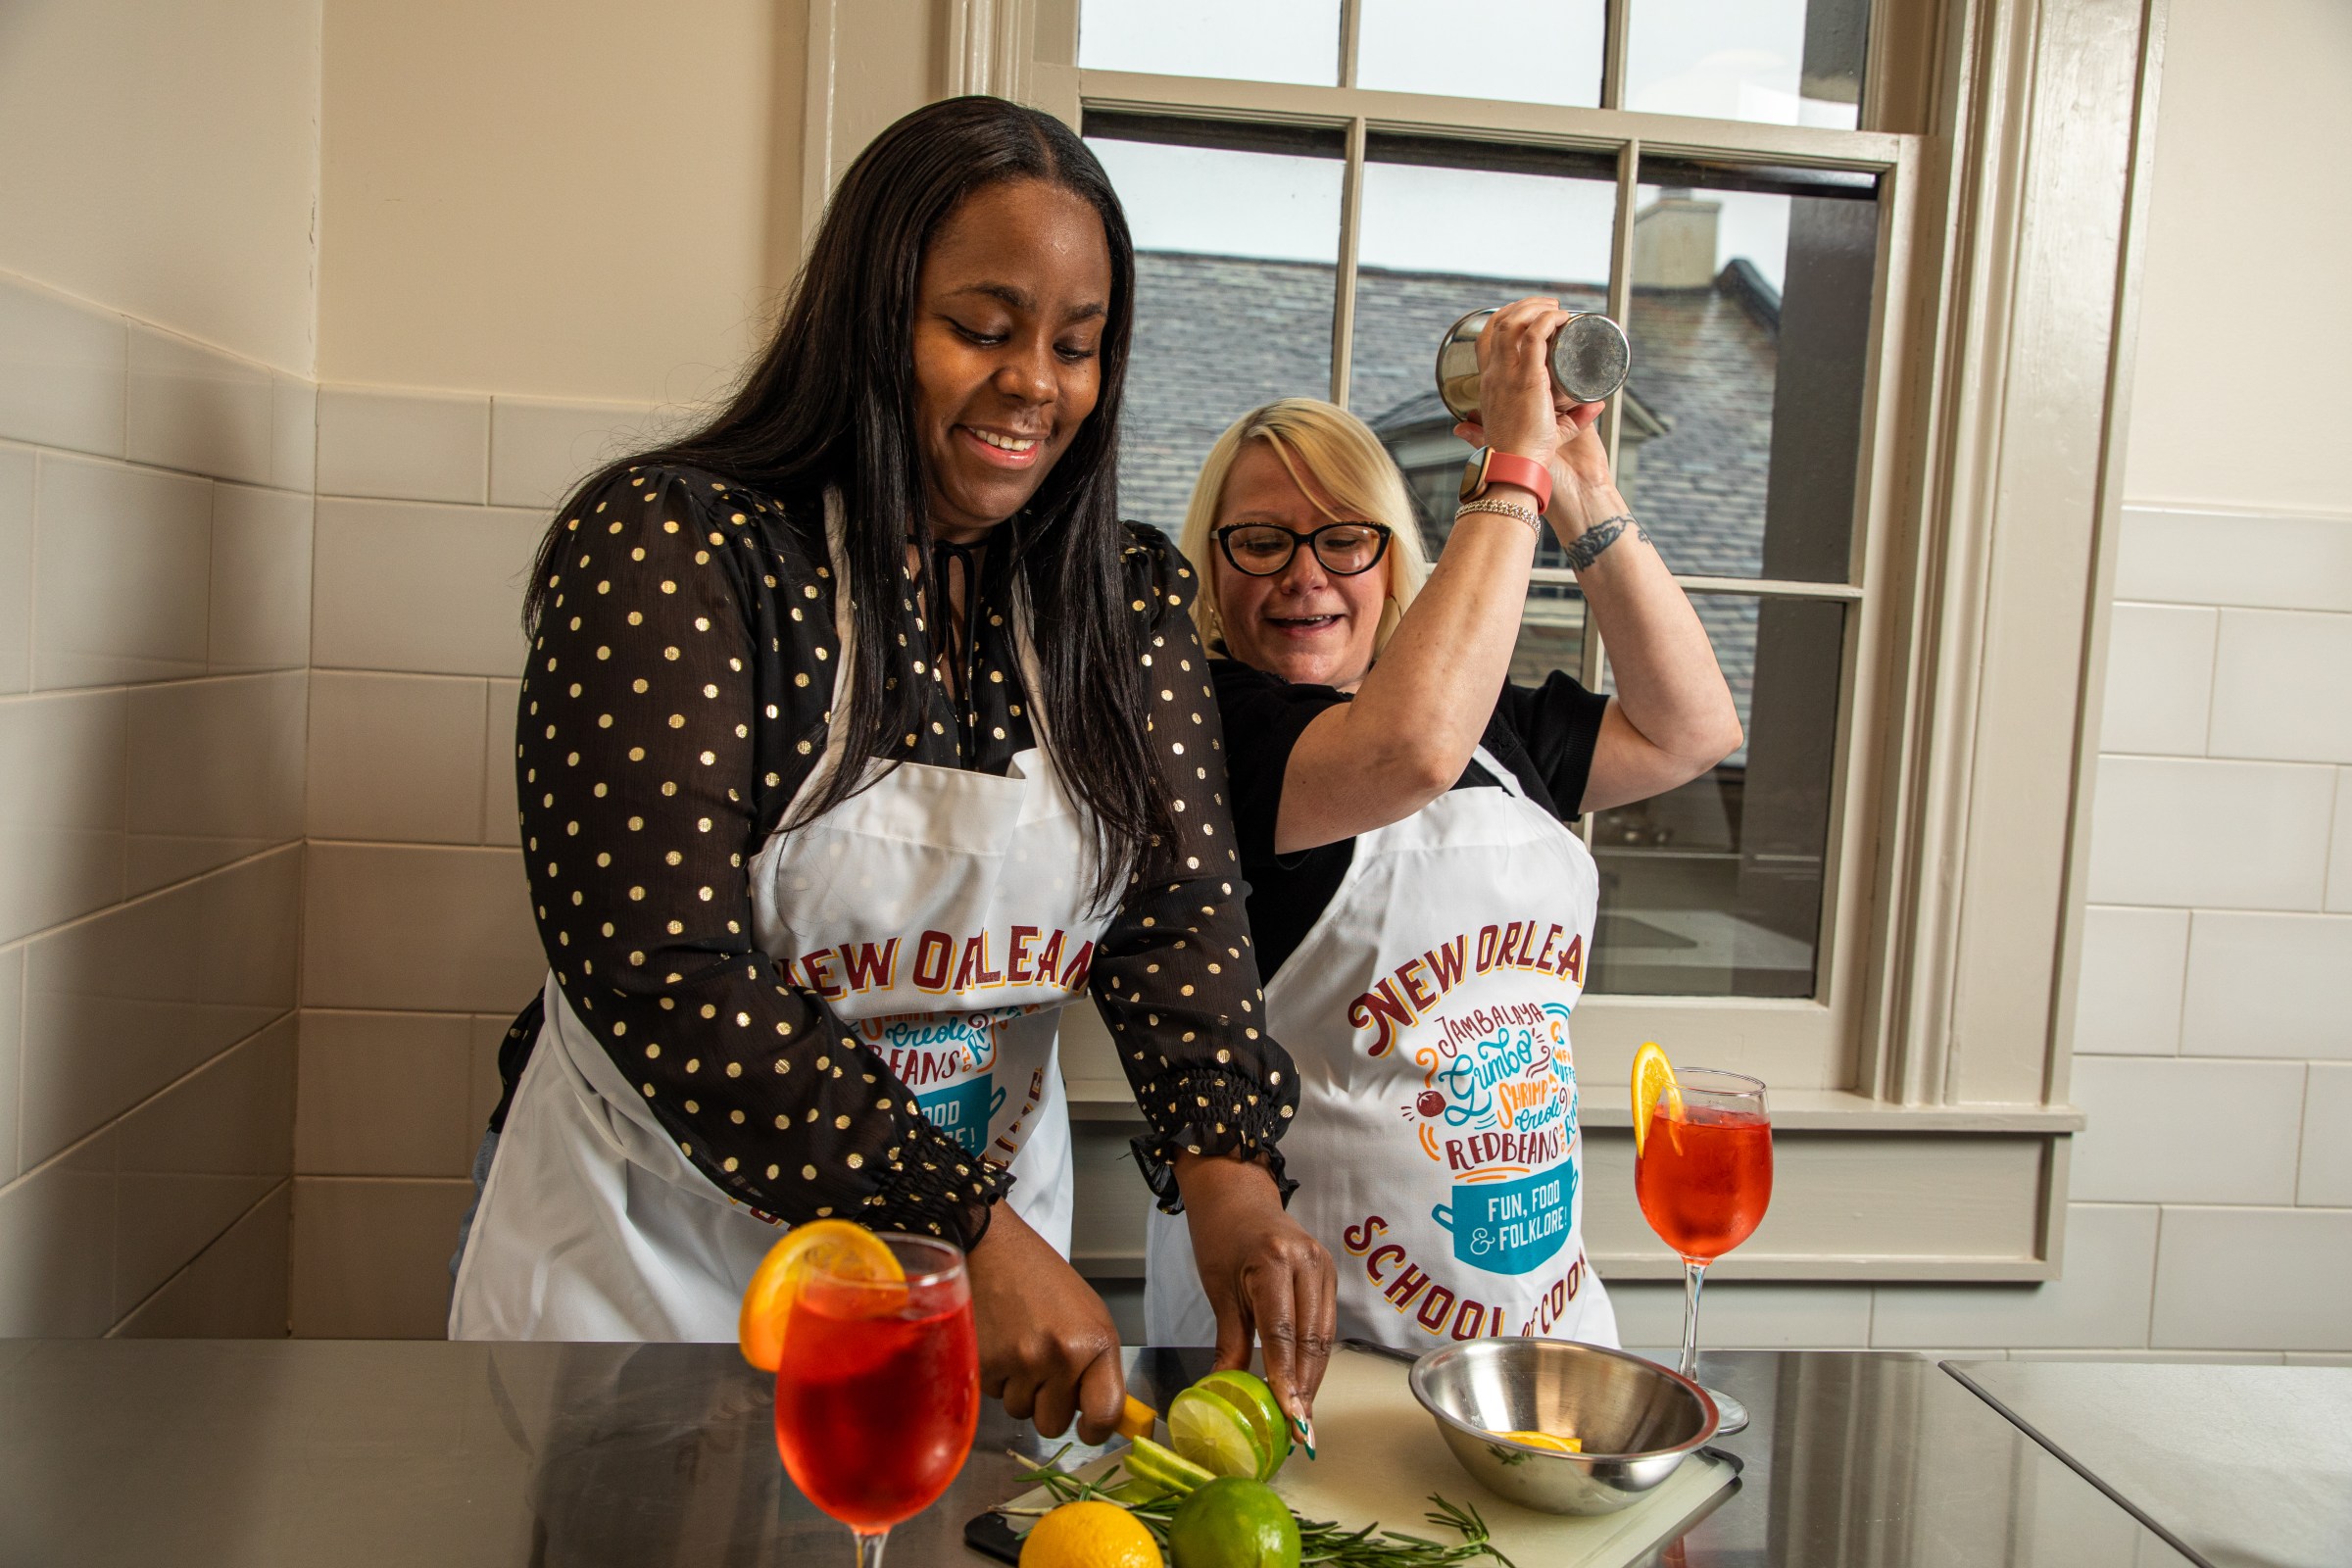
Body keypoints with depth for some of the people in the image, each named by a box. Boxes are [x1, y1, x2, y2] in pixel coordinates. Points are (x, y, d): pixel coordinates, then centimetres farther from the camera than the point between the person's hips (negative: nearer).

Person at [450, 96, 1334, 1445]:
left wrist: (1231, 1173, -25)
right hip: (656, 1269, -3)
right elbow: (662, 967, -23)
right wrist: (968, 1230, -27)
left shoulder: (1133, 602, -1)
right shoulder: (665, 548, -16)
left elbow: (1180, 911, -7)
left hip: (993, 1257, 4)